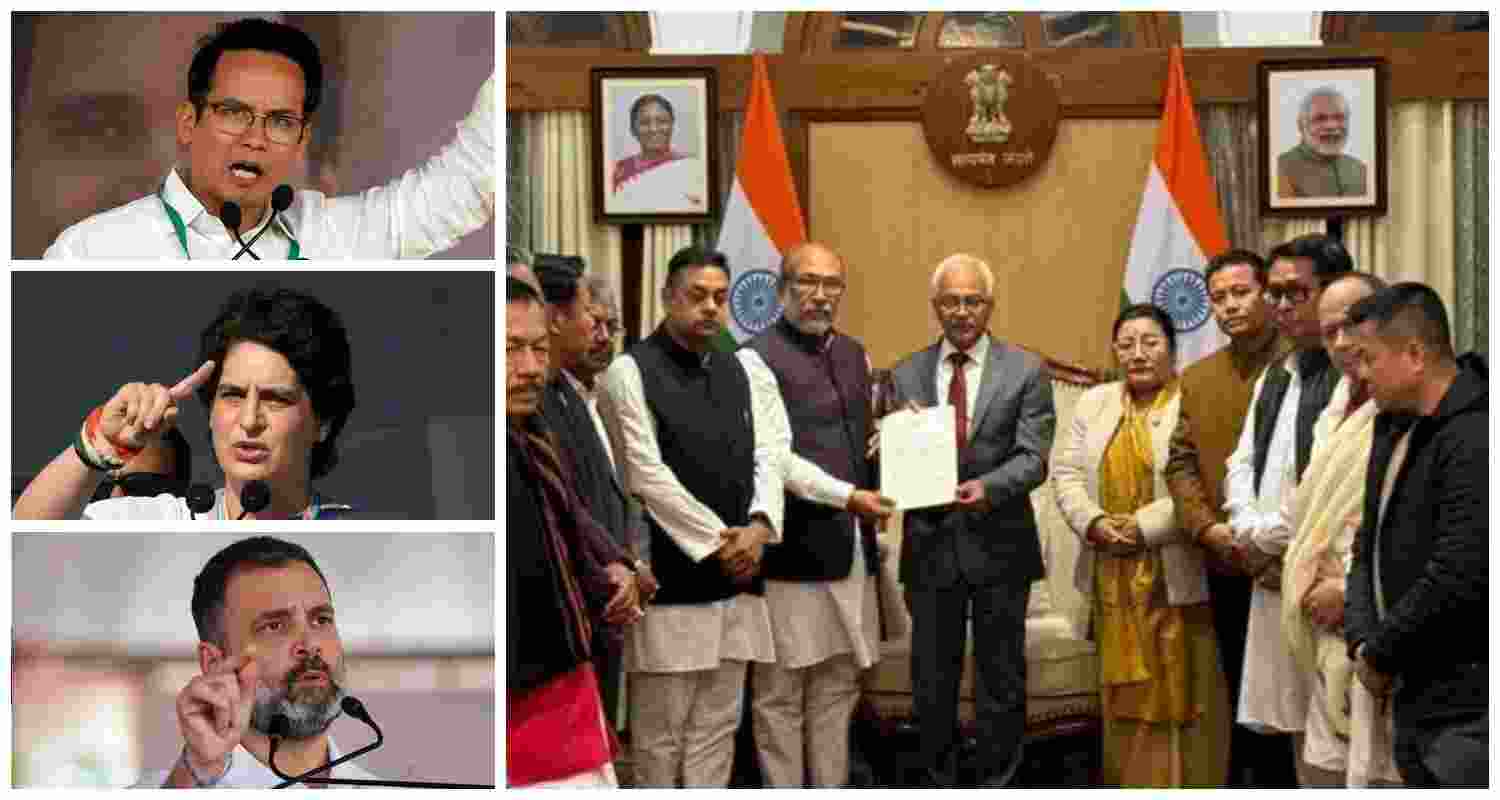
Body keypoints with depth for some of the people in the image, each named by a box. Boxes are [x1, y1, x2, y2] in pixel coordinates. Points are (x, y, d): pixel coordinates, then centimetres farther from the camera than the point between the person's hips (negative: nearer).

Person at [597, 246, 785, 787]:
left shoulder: (737, 371, 14)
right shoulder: (631, 371, -6)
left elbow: (766, 458, 10)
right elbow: (647, 475, -13)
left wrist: (758, 527, -9)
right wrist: (717, 541, -12)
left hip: (735, 577, 6)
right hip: (668, 578, -6)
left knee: (717, 729, 10)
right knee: (659, 736, 2)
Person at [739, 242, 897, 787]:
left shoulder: (854, 355, 13)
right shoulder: (758, 359, -9)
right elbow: (774, 458, -16)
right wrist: (847, 496, -23)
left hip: (853, 545, 7)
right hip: (794, 546, -7)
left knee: (839, 683, 13)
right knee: (781, 690, 2)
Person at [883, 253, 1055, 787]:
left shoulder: (1026, 372, -1)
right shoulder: (906, 375, 6)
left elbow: (1032, 458, -10)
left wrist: (987, 486, -28)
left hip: (999, 545, -2)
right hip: (930, 546, 2)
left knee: (1001, 682, 8)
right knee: (931, 683, 10)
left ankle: (996, 785, 20)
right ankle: (939, 783, 23)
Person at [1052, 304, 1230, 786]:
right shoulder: (1095, 403, 11)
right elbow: (1066, 473, 7)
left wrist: (1142, 527, -18)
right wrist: (1092, 523, -10)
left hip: (1175, 575, -5)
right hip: (1112, 575, 5)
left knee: (1179, 690, 3)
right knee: (1123, 690, 13)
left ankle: (1183, 785, 13)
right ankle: (1129, 783, 24)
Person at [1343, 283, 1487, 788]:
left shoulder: (1475, 437, -18)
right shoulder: (1395, 429, 14)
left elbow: (1458, 578, -24)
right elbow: (1370, 546, 16)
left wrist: (1380, 654, -10)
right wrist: (1361, 641, -1)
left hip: (1469, 707, -9)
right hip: (1414, 698, 9)